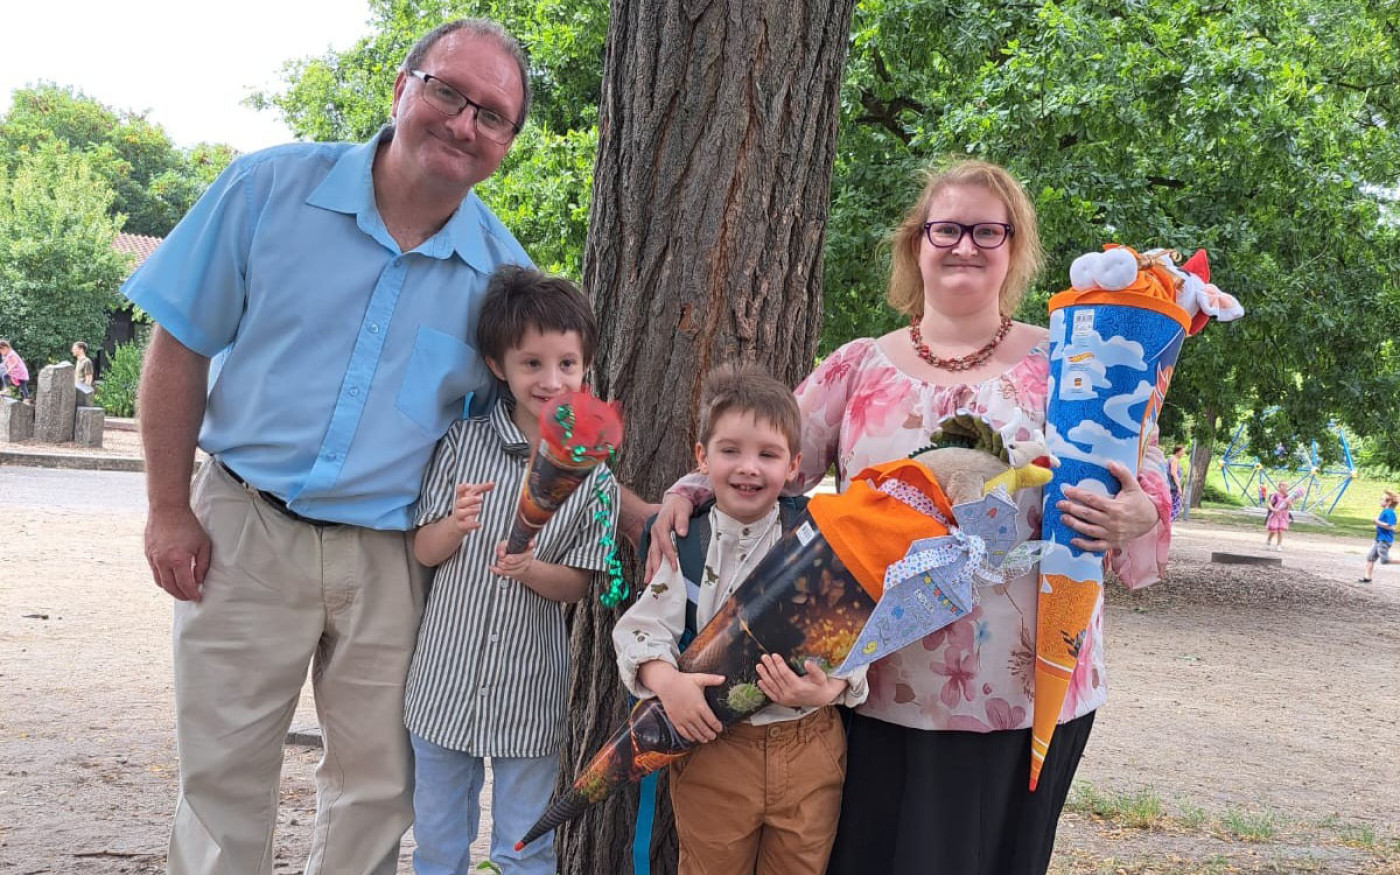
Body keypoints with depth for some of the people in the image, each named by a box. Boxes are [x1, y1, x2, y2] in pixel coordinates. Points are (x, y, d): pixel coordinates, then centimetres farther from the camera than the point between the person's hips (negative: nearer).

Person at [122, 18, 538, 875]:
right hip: (246, 532, -1)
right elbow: (180, 349, -2)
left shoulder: (502, 273, -2)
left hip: (392, 558, 2)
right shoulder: (271, 188, -7)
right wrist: (170, 511, -4)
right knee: (225, 774, 9)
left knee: (378, 786, 12)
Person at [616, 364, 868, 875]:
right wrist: (665, 680, -25)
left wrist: (832, 690, -22)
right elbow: (642, 628, -7)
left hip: (809, 750, 1)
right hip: (713, 745, 0)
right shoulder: (687, 544, -4)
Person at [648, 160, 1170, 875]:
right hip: (877, 687, 2)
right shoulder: (860, 367, 8)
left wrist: (1138, 514, -20)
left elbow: (1148, 477, 2)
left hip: (1021, 689, -1)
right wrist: (690, 492, -10)